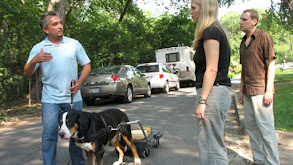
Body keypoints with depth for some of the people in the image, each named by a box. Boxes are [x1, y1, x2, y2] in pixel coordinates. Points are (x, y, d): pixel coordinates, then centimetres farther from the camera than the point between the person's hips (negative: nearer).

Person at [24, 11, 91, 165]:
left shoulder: (74, 44, 7)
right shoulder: (38, 48, 4)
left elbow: (87, 65, 10)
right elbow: (27, 73, -1)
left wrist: (80, 82, -8)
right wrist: (34, 61, -22)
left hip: (74, 98, 1)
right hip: (50, 99, -1)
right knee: (49, 134, -2)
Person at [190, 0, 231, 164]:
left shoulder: (210, 32, -10)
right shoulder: (217, 31, 20)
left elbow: (212, 69, -18)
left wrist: (202, 101, -19)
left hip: (213, 92, -11)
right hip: (222, 91, 11)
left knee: (210, 146, -6)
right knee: (217, 143, 18)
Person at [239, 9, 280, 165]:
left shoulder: (264, 37, -3)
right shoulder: (243, 42, 17)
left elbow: (271, 64, -7)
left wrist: (269, 90, -14)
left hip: (260, 90, -7)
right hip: (248, 92, 8)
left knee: (266, 128, -5)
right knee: (251, 126, 11)